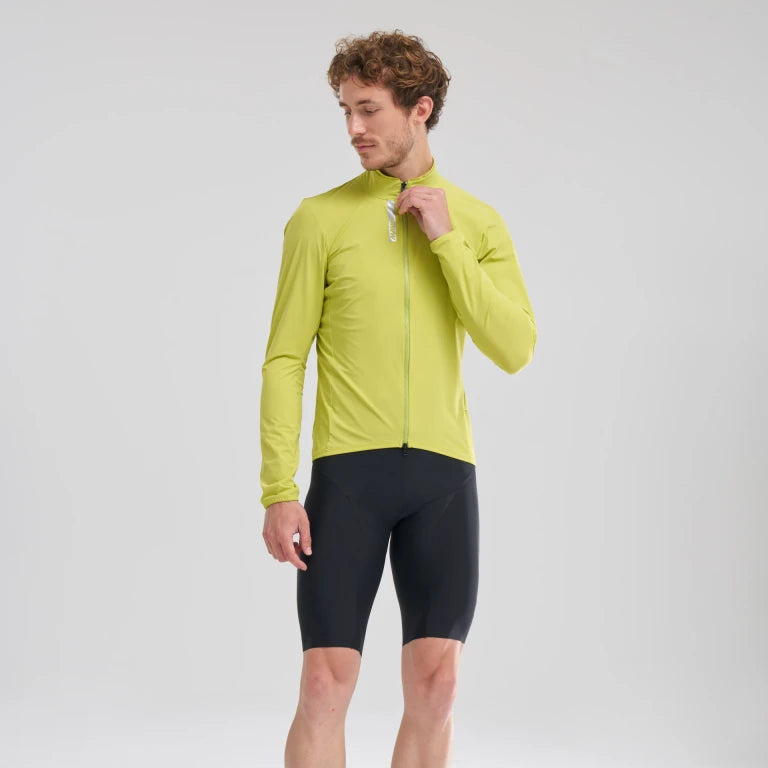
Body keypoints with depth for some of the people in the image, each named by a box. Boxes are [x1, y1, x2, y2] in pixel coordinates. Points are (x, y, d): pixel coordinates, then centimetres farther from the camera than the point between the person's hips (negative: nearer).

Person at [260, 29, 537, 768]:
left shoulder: (479, 223, 7)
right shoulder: (319, 219, 1)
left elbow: (515, 349, -5)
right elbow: (284, 360, 0)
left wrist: (445, 239, -10)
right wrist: (278, 492, -8)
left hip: (444, 471, 2)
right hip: (348, 468, -2)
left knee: (434, 683, 2)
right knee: (327, 681, -6)